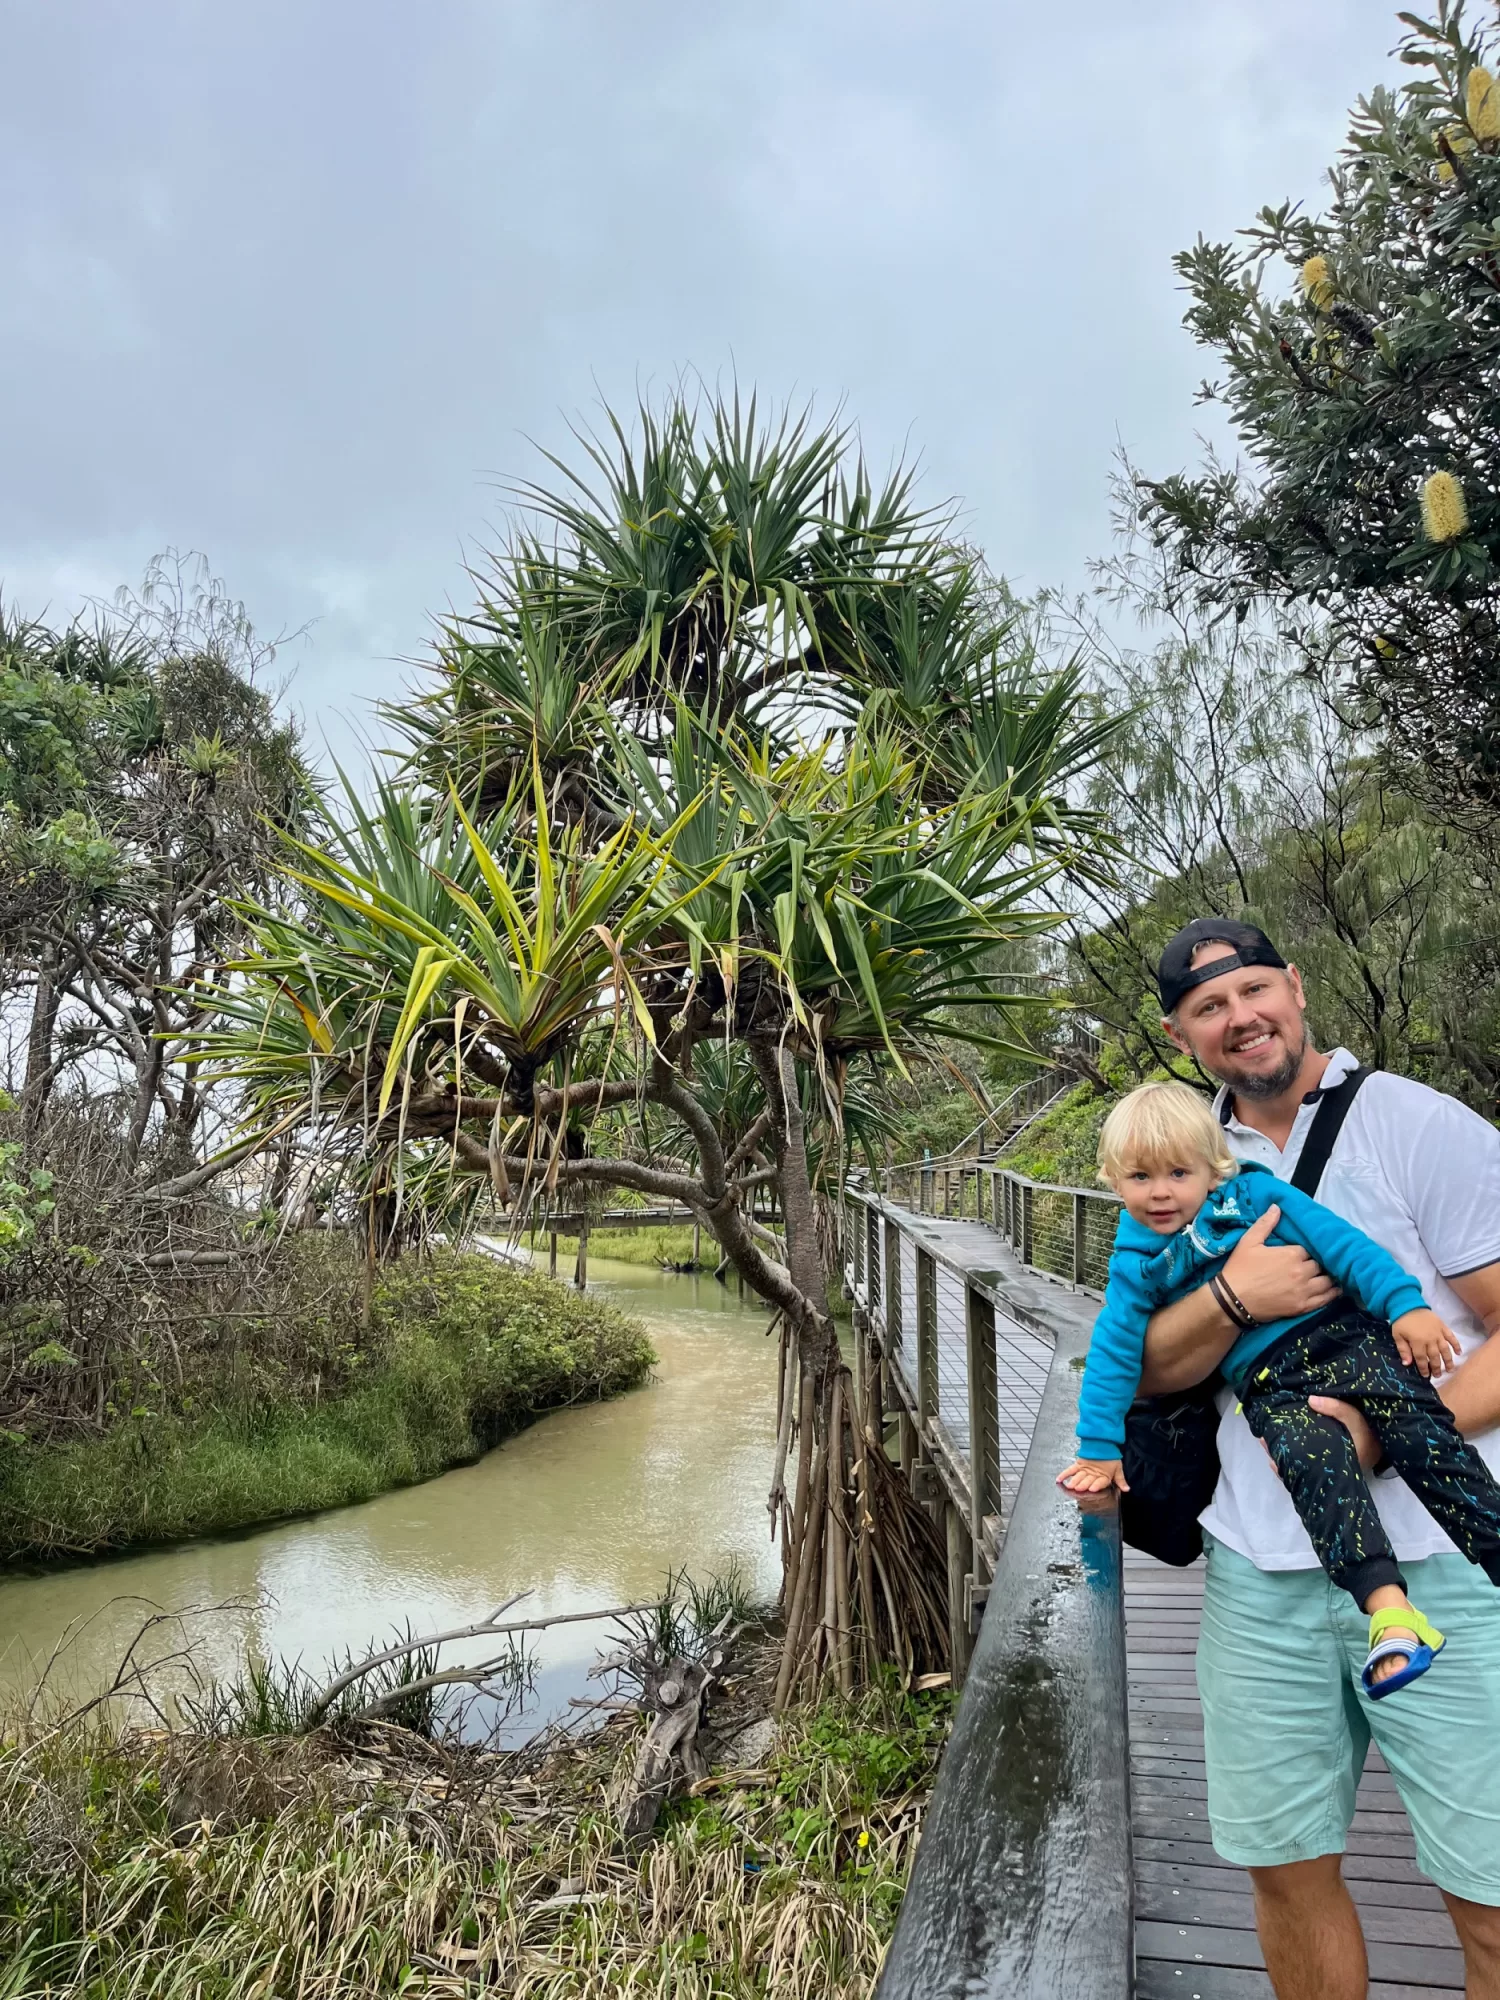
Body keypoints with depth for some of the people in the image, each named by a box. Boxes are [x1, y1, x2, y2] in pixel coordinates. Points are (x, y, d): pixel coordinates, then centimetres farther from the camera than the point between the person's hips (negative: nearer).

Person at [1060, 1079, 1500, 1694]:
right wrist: (1099, 1448, 5)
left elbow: (1342, 1243, 1)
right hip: (1269, 1383, 0)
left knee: (1419, 1427, -22)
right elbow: (1114, 1355, 8)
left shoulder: (1254, 1195, 3)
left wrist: (1406, 1303, -10)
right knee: (1316, 1457, -27)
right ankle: (1389, 1608, -34)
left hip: (1343, 1335, 1)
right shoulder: (1137, 1264, 6)